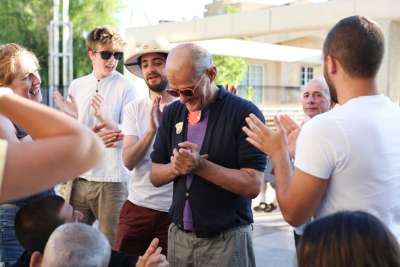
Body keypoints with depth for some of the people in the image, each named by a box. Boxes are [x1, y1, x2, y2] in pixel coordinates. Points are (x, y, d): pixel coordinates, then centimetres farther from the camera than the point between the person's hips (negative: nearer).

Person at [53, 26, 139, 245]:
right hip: (80, 176, 5)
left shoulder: (126, 87, -6)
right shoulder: (77, 86, 9)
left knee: (110, 245, 4)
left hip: (112, 179, -5)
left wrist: (104, 119, -23)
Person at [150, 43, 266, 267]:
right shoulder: (172, 113, 5)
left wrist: (199, 166, -24)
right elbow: (155, 175, 8)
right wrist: (176, 167, -13)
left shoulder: (245, 113, -12)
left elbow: (252, 185, -16)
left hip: (226, 239, -4)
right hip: (178, 235, 5)